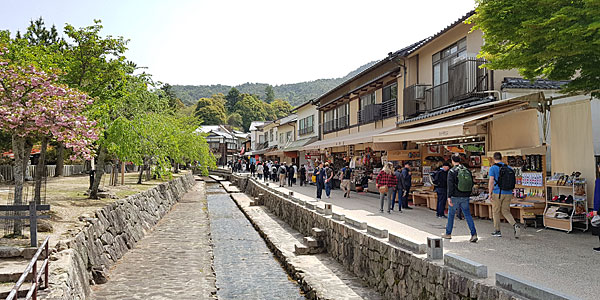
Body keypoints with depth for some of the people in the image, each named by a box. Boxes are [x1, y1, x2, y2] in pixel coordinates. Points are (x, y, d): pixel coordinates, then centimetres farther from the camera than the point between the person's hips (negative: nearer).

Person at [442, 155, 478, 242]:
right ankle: (474, 234, -7)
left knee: (451, 214, 11)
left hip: (455, 197, -4)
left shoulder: (452, 171, -9)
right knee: (467, 215, 5)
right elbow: (471, 183, 12)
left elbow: (450, 185, -15)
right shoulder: (467, 170, 8)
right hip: (465, 197, 4)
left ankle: (448, 233, 21)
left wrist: (449, 197, -15)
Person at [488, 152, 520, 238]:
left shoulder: (493, 168, -7)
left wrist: (490, 193, -5)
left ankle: (497, 231, 15)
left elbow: (491, 182, -12)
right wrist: (510, 191, 19)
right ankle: (515, 225, -10)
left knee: (496, 212, 8)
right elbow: (512, 182, 10)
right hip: (508, 193, 5)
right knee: (506, 211, 13)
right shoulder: (509, 168, 8)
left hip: (497, 193, -5)